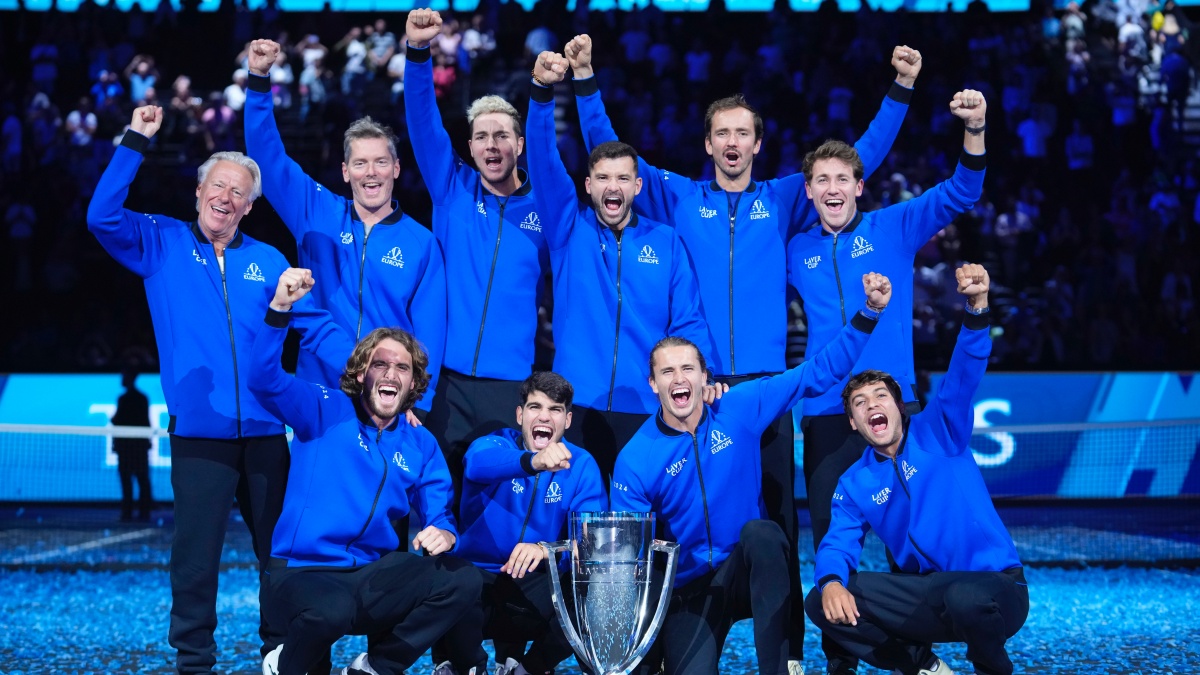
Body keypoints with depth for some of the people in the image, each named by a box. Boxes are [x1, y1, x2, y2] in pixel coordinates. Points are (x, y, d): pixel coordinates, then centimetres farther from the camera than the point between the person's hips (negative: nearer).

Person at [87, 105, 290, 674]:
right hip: (198, 433, -2)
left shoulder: (268, 262, 10)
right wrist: (134, 143, -12)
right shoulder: (162, 245, 5)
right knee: (196, 555, 1)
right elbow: (102, 217, -9)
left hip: (264, 431, 2)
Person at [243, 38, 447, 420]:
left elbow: (429, 332, 0)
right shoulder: (317, 215, 5)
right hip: (318, 395, 1)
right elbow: (268, 156, 0)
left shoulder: (421, 244, 2)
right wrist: (260, 79, -11)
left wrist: (417, 404, -9)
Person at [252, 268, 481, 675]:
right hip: (304, 574, -5)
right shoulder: (325, 411, 0)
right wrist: (280, 308, -30)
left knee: (462, 581, -18)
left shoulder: (421, 446, 11)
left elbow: (440, 516, 8)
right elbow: (265, 380, -16)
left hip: (372, 576, 5)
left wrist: (443, 533, -18)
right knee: (332, 612, -40)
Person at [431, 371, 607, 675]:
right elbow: (478, 465, -31)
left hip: (536, 584, 2)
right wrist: (531, 461, -53)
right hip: (476, 573, -2)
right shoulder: (495, 444, -5)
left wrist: (547, 549, -32)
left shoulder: (581, 464, 2)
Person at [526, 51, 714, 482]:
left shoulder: (667, 243, 10)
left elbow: (689, 324, 8)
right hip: (576, 409, 0)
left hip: (647, 413, 0)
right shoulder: (569, 230, 8)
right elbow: (544, 164, -6)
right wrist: (542, 91, -21)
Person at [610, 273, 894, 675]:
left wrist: (869, 312, -12)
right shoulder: (635, 460, -9)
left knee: (760, 532, -35)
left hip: (751, 571, 2)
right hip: (689, 589, -2)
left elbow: (818, 373, -4)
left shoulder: (740, 410, -5)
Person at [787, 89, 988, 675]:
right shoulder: (796, 251, 10)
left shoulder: (893, 229, 3)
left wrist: (973, 131, -24)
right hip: (825, 413, 3)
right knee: (830, 538, 5)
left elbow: (960, 194, -9)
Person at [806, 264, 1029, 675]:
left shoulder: (939, 432, -2)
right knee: (822, 605, -10)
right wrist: (831, 583, -26)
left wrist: (976, 309, -39)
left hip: (994, 589, -5)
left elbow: (963, 376, -19)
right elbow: (838, 544, 0)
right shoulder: (854, 485, 10)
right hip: (928, 599, 5)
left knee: (965, 598, -41)